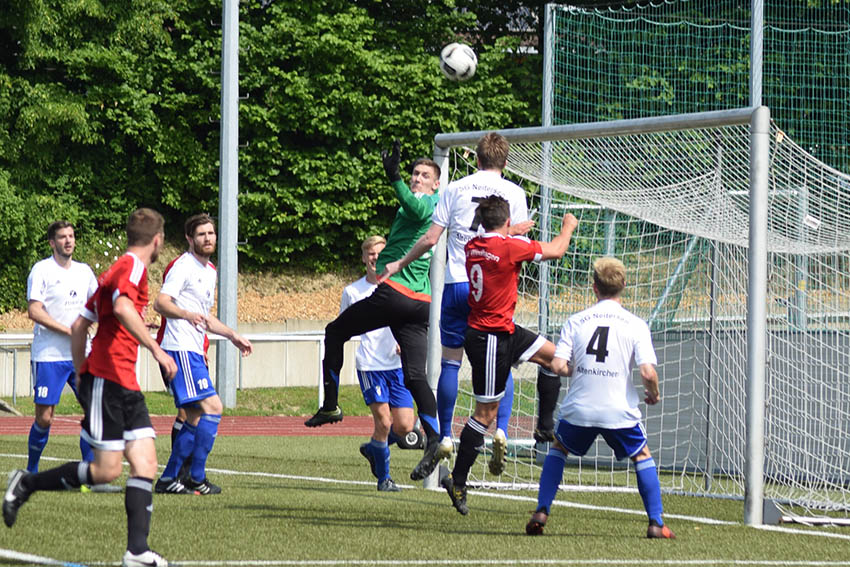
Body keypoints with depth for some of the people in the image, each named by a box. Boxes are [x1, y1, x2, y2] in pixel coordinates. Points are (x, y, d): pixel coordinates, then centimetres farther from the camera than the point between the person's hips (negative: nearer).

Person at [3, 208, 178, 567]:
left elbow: (79, 326, 24)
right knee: (107, 470, -9)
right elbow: (122, 308, -28)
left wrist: (81, 373, 27)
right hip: (106, 379, -10)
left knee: (145, 463, -2)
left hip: (125, 386, 10)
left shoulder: (117, 270, 21)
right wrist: (156, 350, -30)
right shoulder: (132, 266, -8)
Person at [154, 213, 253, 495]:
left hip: (194, 352, 10)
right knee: (212, 408, -15)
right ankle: (197, 480, -11)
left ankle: (168, 479, 13)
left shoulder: (210, 271, 21)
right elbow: (160, 303, -20)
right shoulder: (183, 266, -9)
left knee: (195, 418, 9)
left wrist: (233, 335, 30)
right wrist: (187, 314, -35)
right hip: (180, 348, -10)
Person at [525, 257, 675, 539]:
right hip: (620, 410, -1)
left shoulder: (575, 321, 1)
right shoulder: (636, 325, -3)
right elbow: (648, 372, -13)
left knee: (558, 449, 27)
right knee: (642, 456, 20)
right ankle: (656, 523, 10)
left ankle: (541, 512, 14)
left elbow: (559, 366, -6)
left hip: (578, 410, 1)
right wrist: (654, 394, 8)